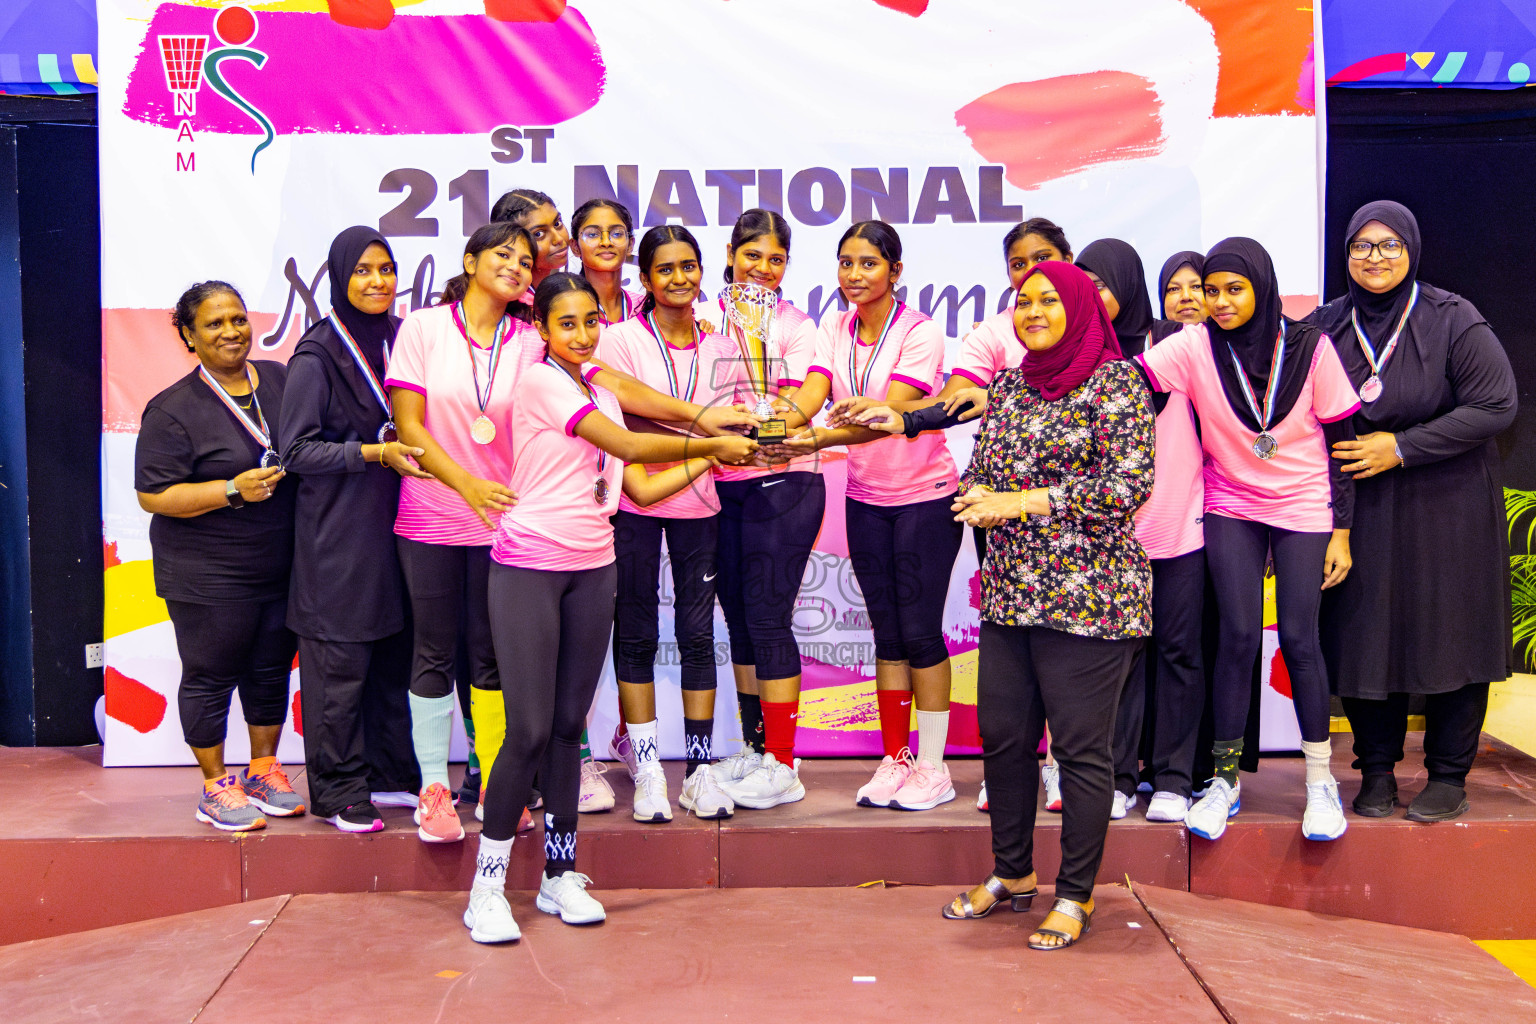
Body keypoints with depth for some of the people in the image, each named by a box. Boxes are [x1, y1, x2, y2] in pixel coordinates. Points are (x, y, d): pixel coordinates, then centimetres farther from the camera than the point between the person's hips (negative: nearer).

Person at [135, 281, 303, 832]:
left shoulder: (279, 378, 6)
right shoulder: (174, 409, -10)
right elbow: (153, 495, -13)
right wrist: (233, 491, -21)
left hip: (283, 570, 5)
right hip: (209, 576, -5)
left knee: (272, 671, 14)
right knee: (211, 676, 5)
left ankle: (264, 769, 31)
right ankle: (216, 785, 20)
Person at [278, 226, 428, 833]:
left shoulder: (398, 338, 10)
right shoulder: (317, 355, -9)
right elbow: (295, 449, -11)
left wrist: (409, 443, 4)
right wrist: (374, 453, -19)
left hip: (391, 522, 6)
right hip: (337, 531, -6)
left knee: (394, 655, 10)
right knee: (339, 664, -1)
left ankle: (390, 774, 23)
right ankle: (337, 794, 10)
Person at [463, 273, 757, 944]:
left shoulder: (602, 397, 16)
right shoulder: (540, 383, -7)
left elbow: (642, 489, 12)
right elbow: (627, 446, -12)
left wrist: (711, 459, 5)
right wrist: (711, 442, -5)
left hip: (592, 568, 7)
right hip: (529, 566, -7)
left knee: (569, 725, 9)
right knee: (530, 729, -8)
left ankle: (560, 875, 18)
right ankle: (487, 887, 3)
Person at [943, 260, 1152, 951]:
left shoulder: (1115, 382, -6)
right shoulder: (1008, 387, 15)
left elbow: (1129, 484, -15)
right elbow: (979, 469, 20)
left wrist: (1020, 502, -16)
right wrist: (978, 498, -5)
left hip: (1088, 594, -7)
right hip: (1010, 590, 7)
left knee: (1080, 747, 0)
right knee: (1002, 734, 11)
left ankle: (1075, 896, 14)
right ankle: (1012, 874, 29)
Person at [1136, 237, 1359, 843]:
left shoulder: (1310, 348, -8)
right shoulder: (1194, 348, -8)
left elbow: (1341, 441, -2)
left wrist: (1341, 533, -2)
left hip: (1303, 507, 0)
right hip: (1231, 507, 1)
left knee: (1298, 638, -5)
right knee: (1239, 635, -7)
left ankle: (1320, 778, 12)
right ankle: (1225, 777, 8)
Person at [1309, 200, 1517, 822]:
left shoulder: (1452, 321, -7)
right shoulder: (1324, 327, 3)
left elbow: (1495, 405, -11)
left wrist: (1402, 447, -15)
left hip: (1449, 505, -3)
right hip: (1361, 508, 3)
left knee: (1449, 635, 2)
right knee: (1364, 634, 4)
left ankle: (1449, 776, 16)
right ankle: (1377, 771, 18)